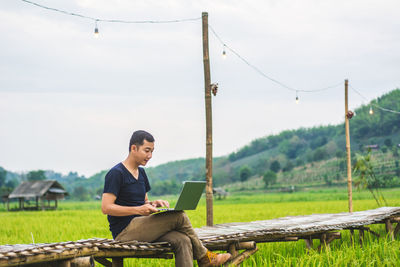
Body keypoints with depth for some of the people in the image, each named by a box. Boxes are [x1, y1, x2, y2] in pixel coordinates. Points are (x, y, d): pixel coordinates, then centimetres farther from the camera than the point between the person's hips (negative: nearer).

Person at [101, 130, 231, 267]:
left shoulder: (141, 172, 19)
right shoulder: (116, 173, -9)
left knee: (182, 241, -20)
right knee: (179, 216, -19)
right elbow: (106, 208, -16)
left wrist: (152, 204, 2)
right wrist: (139, 210, -22)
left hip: (142, 229, 8)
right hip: (124, 233, -8)